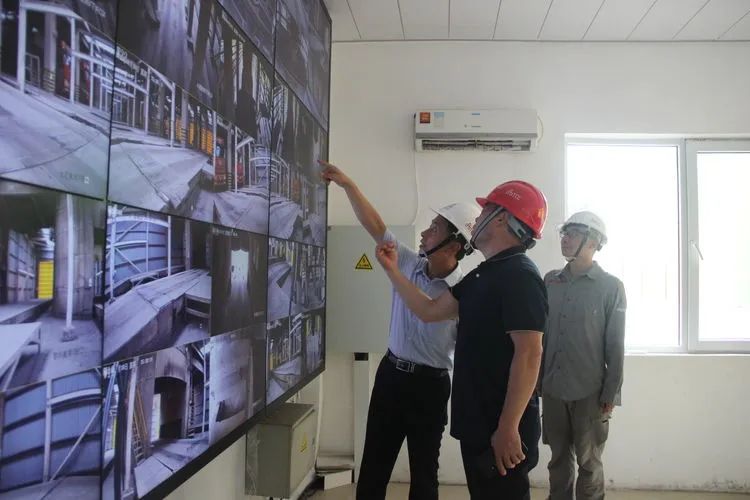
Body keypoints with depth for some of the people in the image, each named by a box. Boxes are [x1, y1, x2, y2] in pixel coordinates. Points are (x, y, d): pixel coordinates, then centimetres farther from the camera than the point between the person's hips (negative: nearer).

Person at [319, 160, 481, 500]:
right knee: (373, 464, 17)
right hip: (390, 373, 5)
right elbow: (376, 227, 2)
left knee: (423, 472, 14)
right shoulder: (409, 264, -3)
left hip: (430, 385, -5)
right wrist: (347, 184, -1)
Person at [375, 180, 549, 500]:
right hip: (478, 422, 9)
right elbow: (430, 311, 16)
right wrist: (392, 270, 15)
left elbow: (529, 354, -25)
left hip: (502, 428, -9)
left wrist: (509, 428, -27)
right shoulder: (483, 275, 13)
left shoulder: (520, 276, -18)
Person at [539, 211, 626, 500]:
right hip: (552, 390, 3)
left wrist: (611, 394, -6)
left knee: (588, 463, 11)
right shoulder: (550, 281, 5)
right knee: (559, 459, 14)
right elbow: (540, 334, 8)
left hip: (589, 392, -3)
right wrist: (537, 381, 7)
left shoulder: (610, 287, -4)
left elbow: (616, 345, -5)